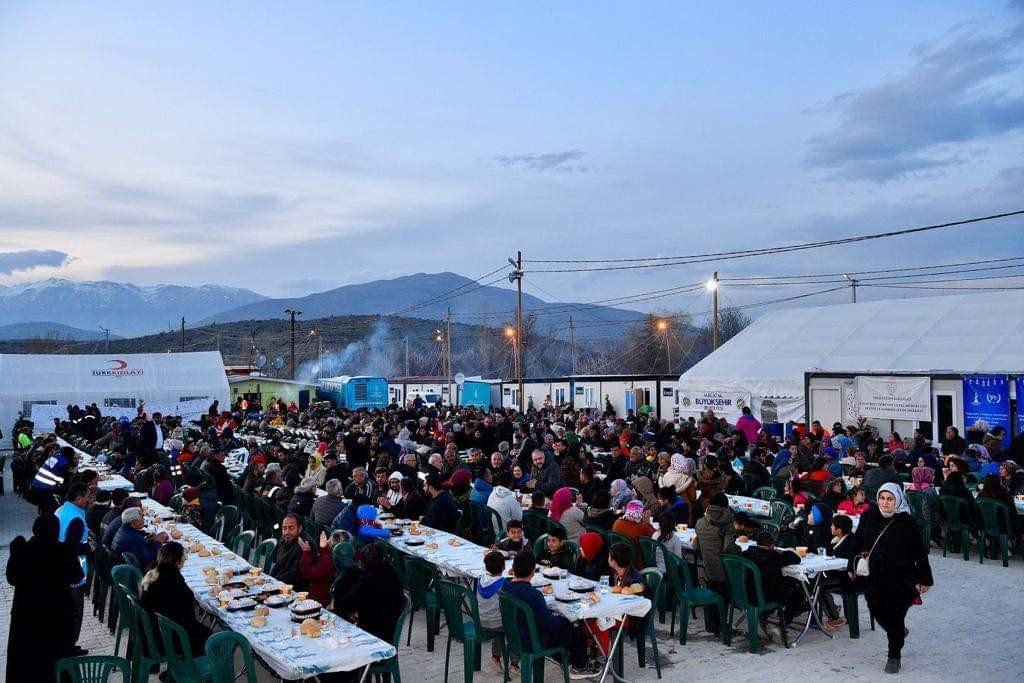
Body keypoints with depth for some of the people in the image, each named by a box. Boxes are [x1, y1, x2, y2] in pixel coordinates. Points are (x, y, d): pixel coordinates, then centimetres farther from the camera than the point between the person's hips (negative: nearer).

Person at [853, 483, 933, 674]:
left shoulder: (907, 522, -11)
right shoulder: (868, 517, -2)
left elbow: (920, 552, -6)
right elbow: (858, 544, 9)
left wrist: (924, 579, -4)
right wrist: (853, 566, 11)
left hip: (900, 578, -4)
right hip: (873, 578, 4)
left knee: (895, 616, 2)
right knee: (878, 613, 13)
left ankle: (894, 657, 20)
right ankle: (900, 632, 45)